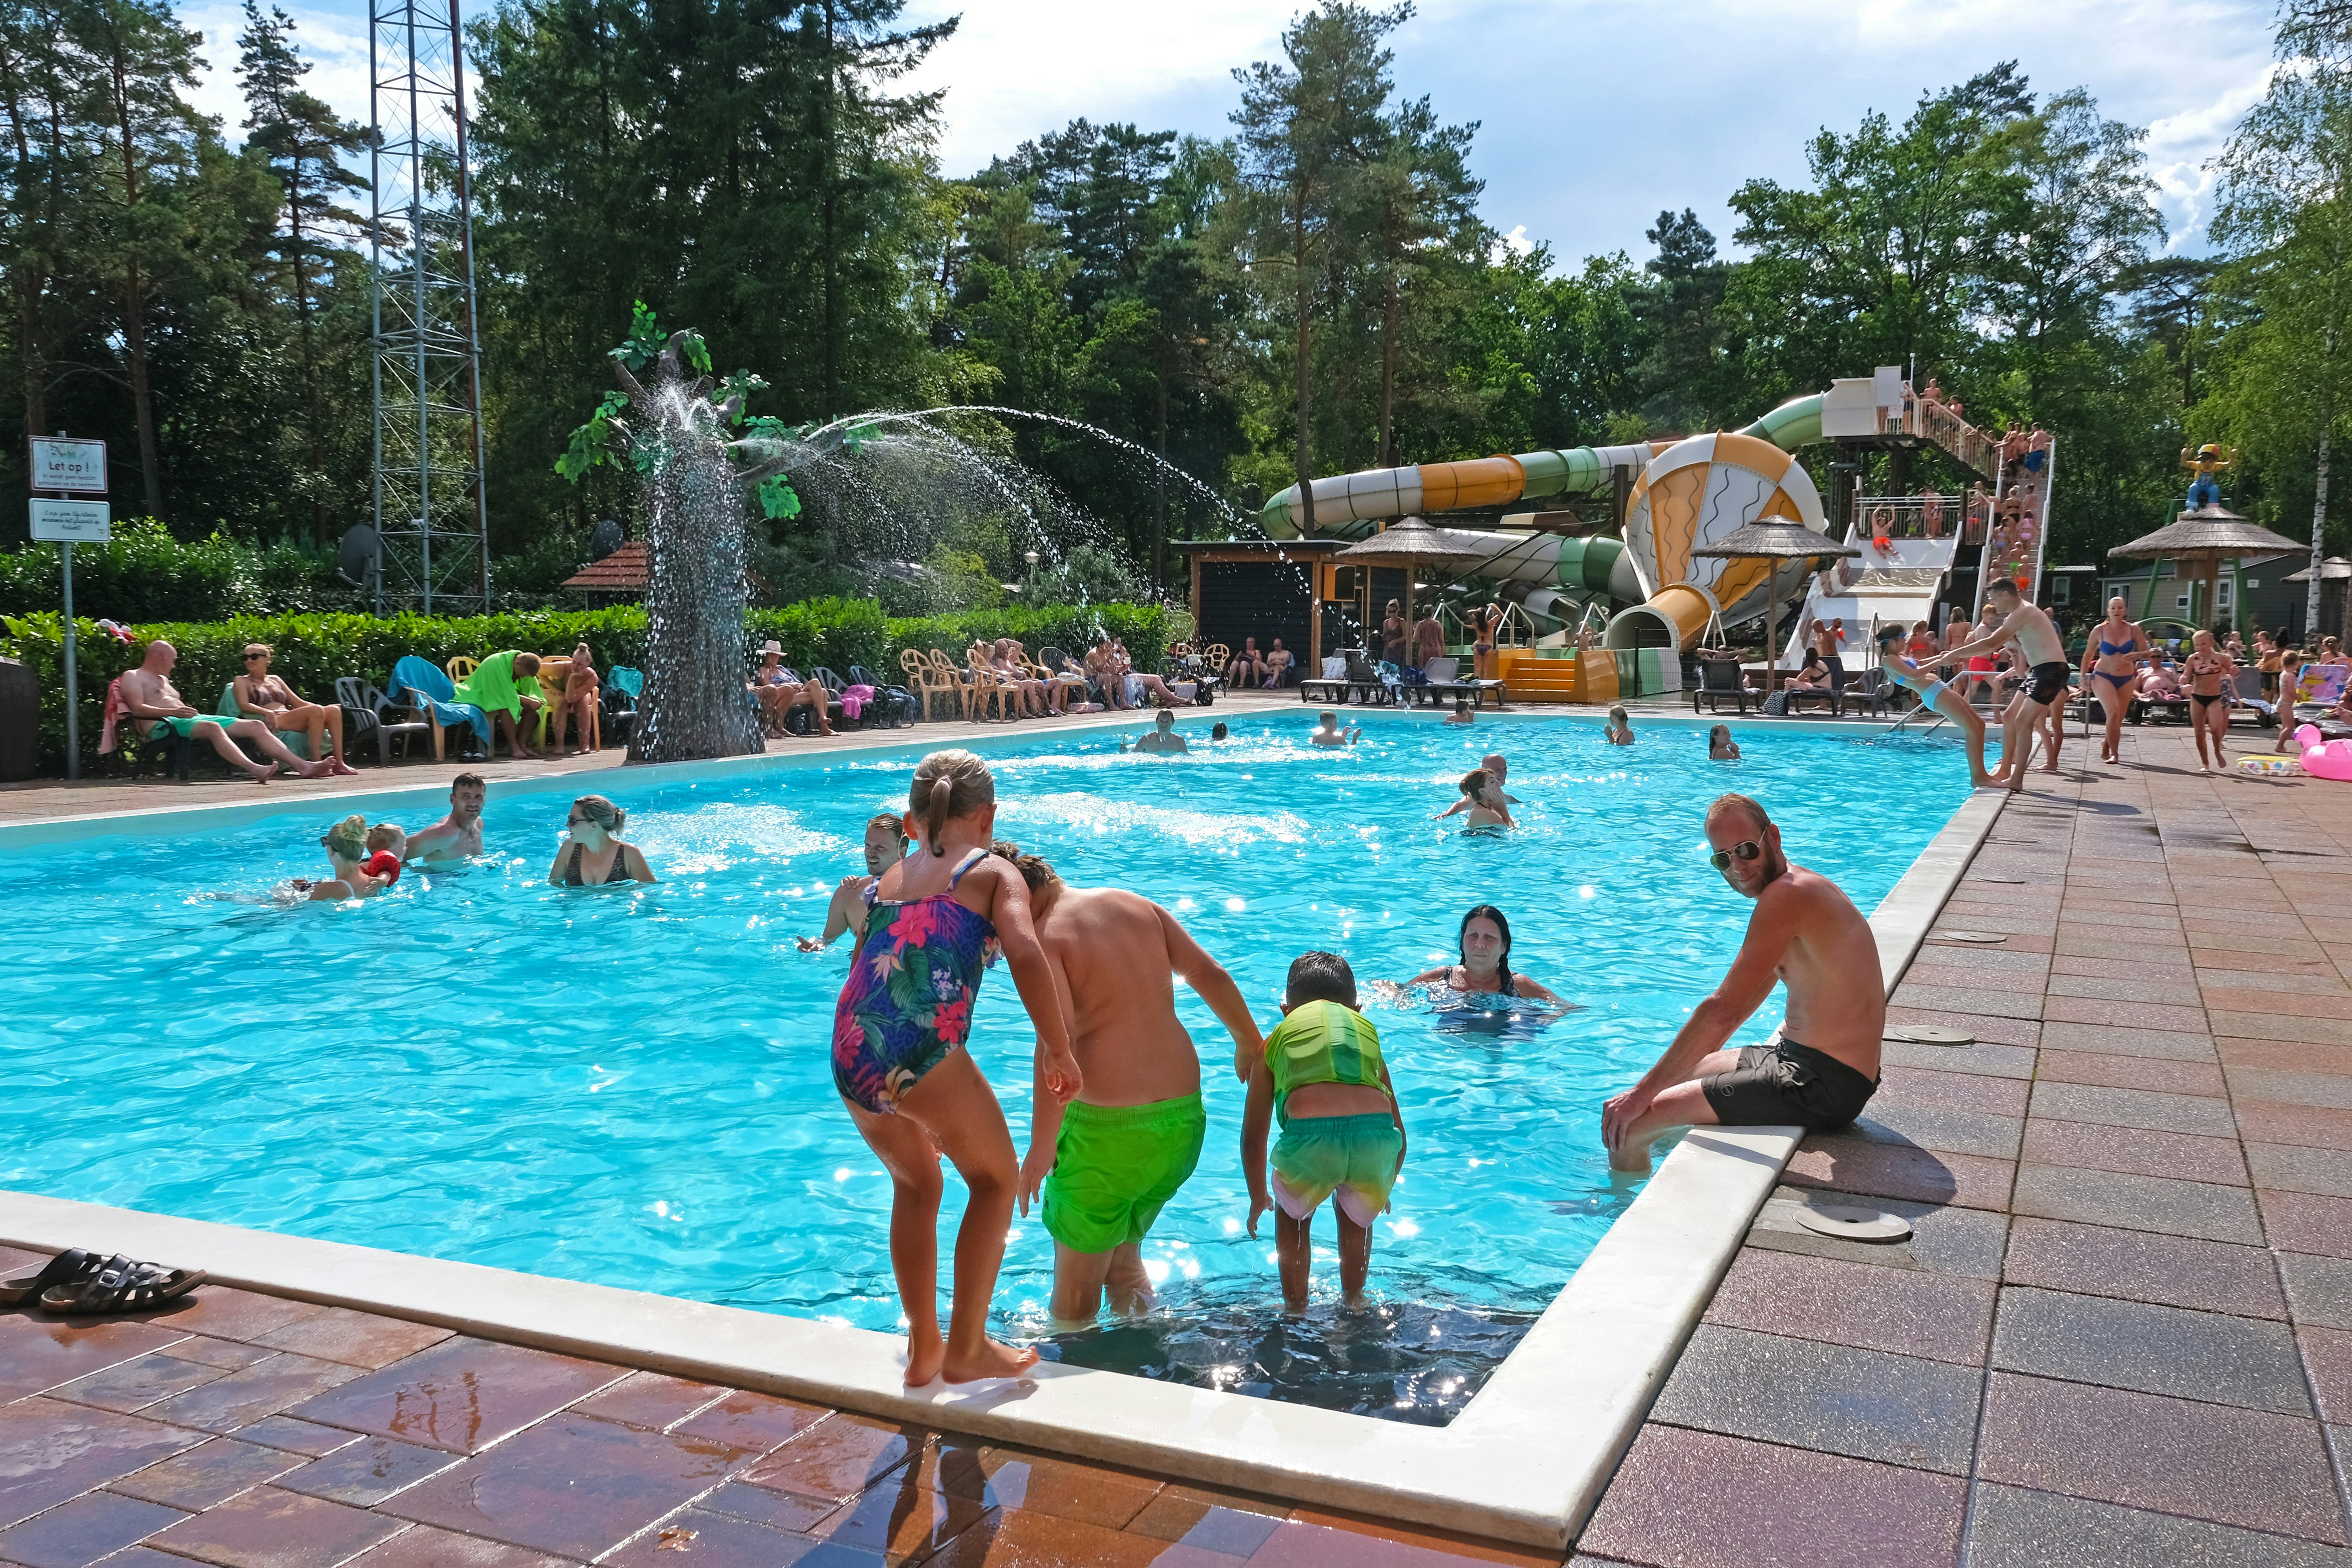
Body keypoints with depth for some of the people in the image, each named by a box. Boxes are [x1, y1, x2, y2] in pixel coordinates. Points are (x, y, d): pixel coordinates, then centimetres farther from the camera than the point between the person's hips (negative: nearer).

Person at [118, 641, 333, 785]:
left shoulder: (163, 680, 34)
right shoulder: (132, 677, 8)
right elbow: (138, 709, -10)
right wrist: (173, 712, -23)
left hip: (192, 719, 9)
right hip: (162, 725, -9)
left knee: (256, 726, -6)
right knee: (213, 727, -40)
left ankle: (303, 766, -19)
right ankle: (255, 769, -61)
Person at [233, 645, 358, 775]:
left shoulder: (275, 680, 28)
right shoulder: (241, 681, 13)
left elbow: (299, 703, 25)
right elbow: (244, 706, -6)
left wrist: (321, 709, 8)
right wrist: (267, 712, -25)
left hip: (290, 719, 6)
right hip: (273, 723, -6)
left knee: (334, 711, -16)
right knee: (315, 711, -30)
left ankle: (339, 762, -27)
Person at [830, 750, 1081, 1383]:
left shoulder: (885, 880, 25)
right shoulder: (994, 872, 11)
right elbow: (1026, 956, -8)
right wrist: (1060, 1052, -3)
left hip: (850, 1059, 6)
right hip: (924, 1052, -5)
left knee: (915, 1185, 28)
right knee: (996, 1180, 18)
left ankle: (924, 1348, 33)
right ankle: (967, 1349, 16)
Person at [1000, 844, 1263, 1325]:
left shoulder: (1043, 939, -9)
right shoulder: (1138, 905, 10)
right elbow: (1210, 974, 10)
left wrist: (1041, 1145, -18)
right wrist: (1250, 1042, 23)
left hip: (1106, 1124, -7)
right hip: (1183, 1114, 7)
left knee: (1076, 1276, 11)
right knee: (1124, 1255, 25)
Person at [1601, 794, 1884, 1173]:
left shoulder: (1786, 896, -21)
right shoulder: (1800, 887, 12)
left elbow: (1723, 1011, -25)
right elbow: (1750, 997, 23)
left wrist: (1644, 1092, -20)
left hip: (1823, 1085, -11)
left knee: (1627, 1124, -12)